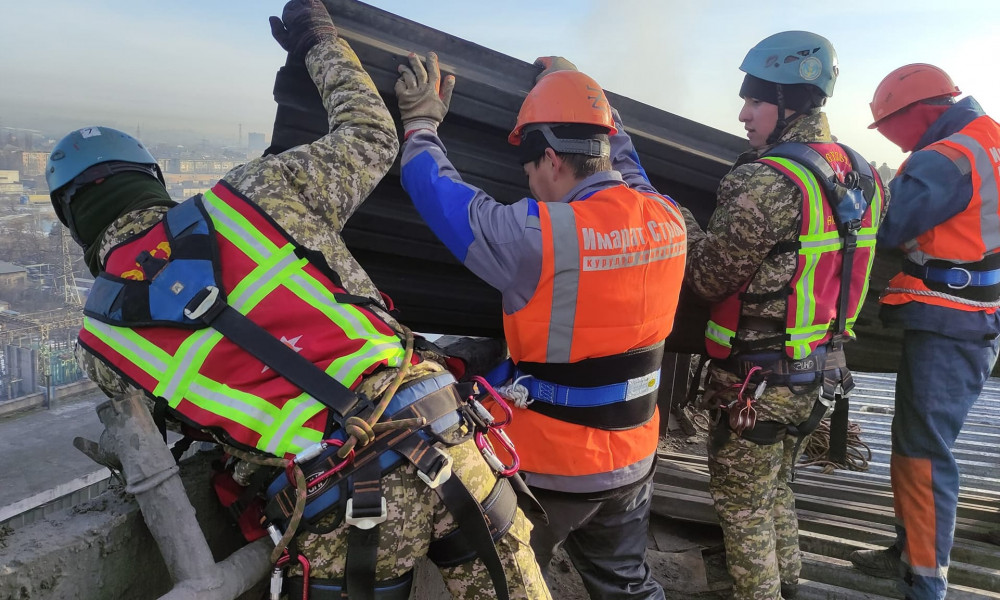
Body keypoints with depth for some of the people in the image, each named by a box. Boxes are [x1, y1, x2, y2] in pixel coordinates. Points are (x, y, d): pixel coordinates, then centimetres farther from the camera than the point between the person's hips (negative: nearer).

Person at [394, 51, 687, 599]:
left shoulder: (539, 236, -25)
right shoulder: (666, 220, -5)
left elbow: (437, 192, -12)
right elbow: (624, 163, 16)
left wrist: (420, 124, 7)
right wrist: (581, 93, 29)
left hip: (550, 466, -5)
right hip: (634, 459, 6)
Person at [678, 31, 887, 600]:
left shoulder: (768, 182, -24)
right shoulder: (860, 174, 3)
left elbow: (708, 277, -19)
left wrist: (678, 218, -6)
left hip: (759, 382, -9)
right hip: (821, 373, 9)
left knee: (743, 501, 10)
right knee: (776, 486, 27)